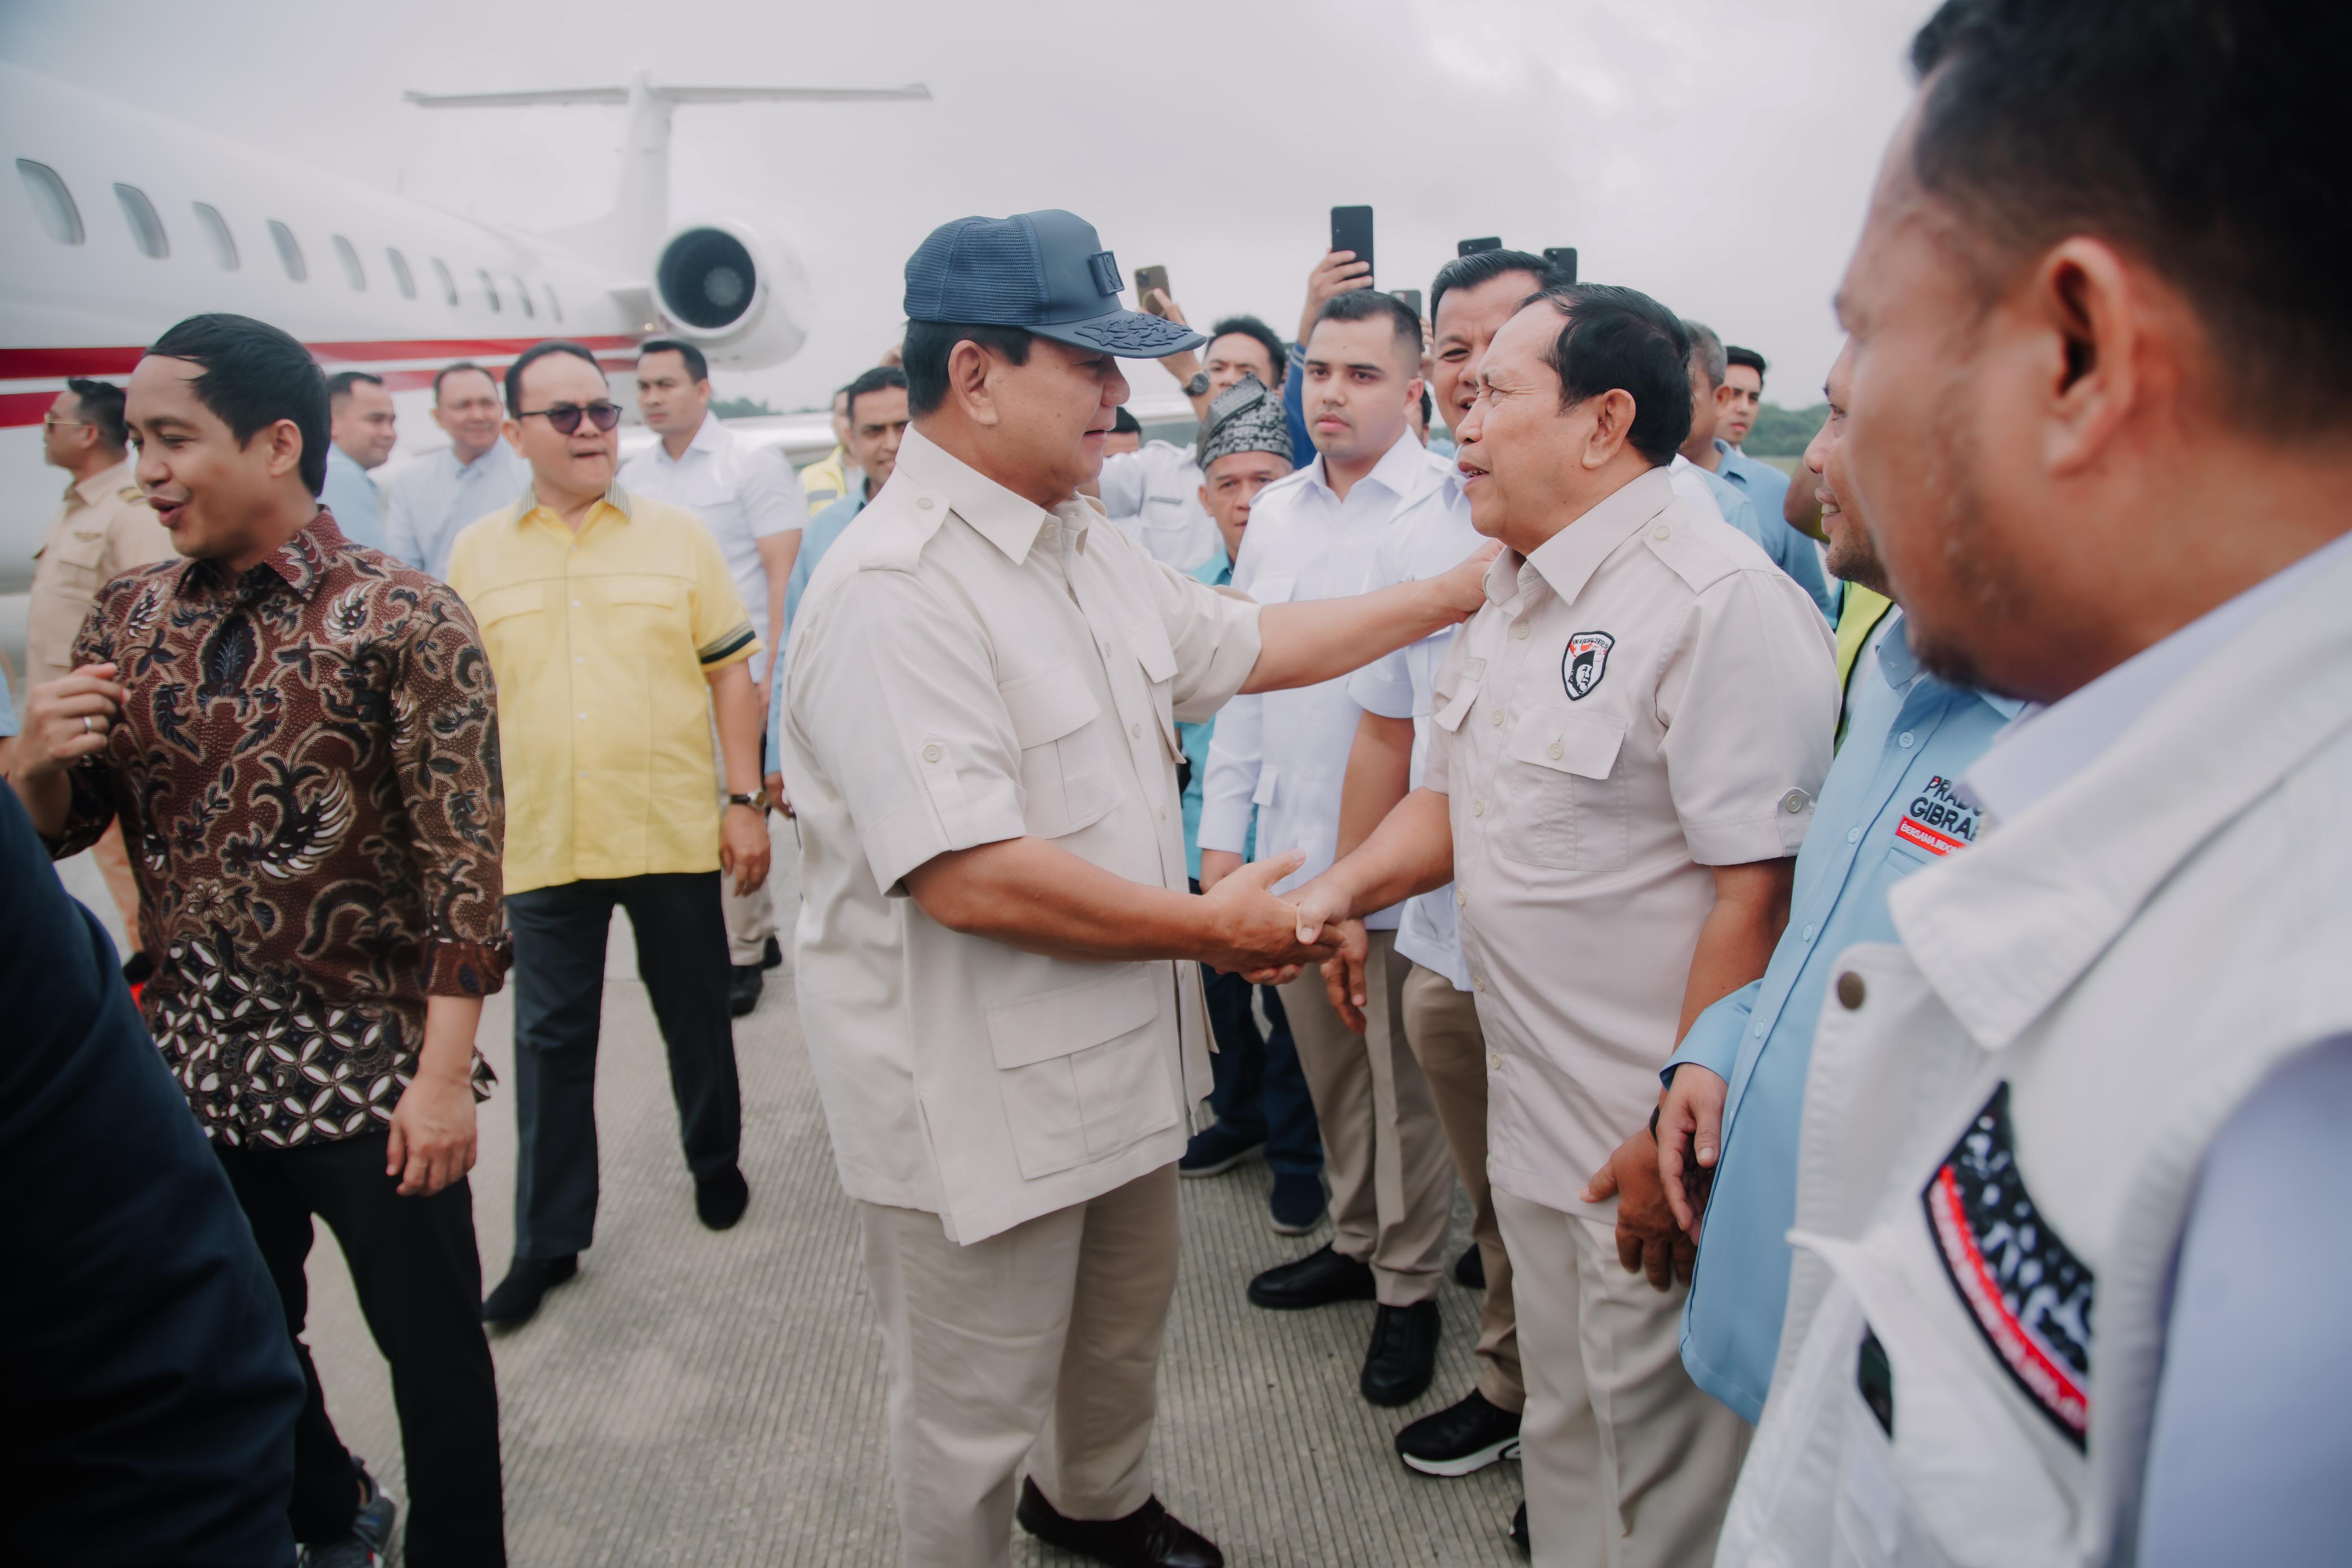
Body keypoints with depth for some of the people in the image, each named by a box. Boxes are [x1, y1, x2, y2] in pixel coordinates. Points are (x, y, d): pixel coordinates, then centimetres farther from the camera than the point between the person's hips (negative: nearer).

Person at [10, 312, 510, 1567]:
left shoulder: (403, 620, -12)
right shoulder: (128, 617, 5)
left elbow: (463, 861, -15)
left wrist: (444, 1072, -18)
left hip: (368, 1069, -5)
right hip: (193, 1061, 6)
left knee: (431, 1346, 7)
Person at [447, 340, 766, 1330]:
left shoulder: (676, 534, 2)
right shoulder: (476, 554, 5)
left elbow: (731, 674, 2)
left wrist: (746, 801, -3)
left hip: (676, 832, -1)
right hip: (540, 843, 1)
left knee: (697, 1017, 14)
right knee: (550, 1041, 9)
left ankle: (716, 1164, 37)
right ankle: (548, 1239, 22)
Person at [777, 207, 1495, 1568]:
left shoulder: (1089, 546, 6)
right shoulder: (895, 589, -27)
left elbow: (1246, 644, 17)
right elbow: (972, 880, -32)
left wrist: (1453, 595, 16)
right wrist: (1213, 927, -20)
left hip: (1120, 1056, 10)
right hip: (979, 1097, -9)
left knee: (1126, 1329, 30)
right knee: (978, 1420, 12)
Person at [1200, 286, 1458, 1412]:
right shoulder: (1276, 511, 11)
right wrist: (1223, 827, 11)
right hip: (1288, 844, 6)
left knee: (1403, 1085, 7)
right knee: (1328, 1067, 19)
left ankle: (1410, 1285, 25)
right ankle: (1356, 1241, 37)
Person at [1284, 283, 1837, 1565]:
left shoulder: (1721, 599, -18)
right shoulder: (1507, 595, 11)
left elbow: (1759, 890, -22)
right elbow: (1455, 798, 21)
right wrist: (1346, 886, 3)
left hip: (1655, 1140, -8)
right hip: (1532, 1121, 8)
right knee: (1559, 1434, 23)